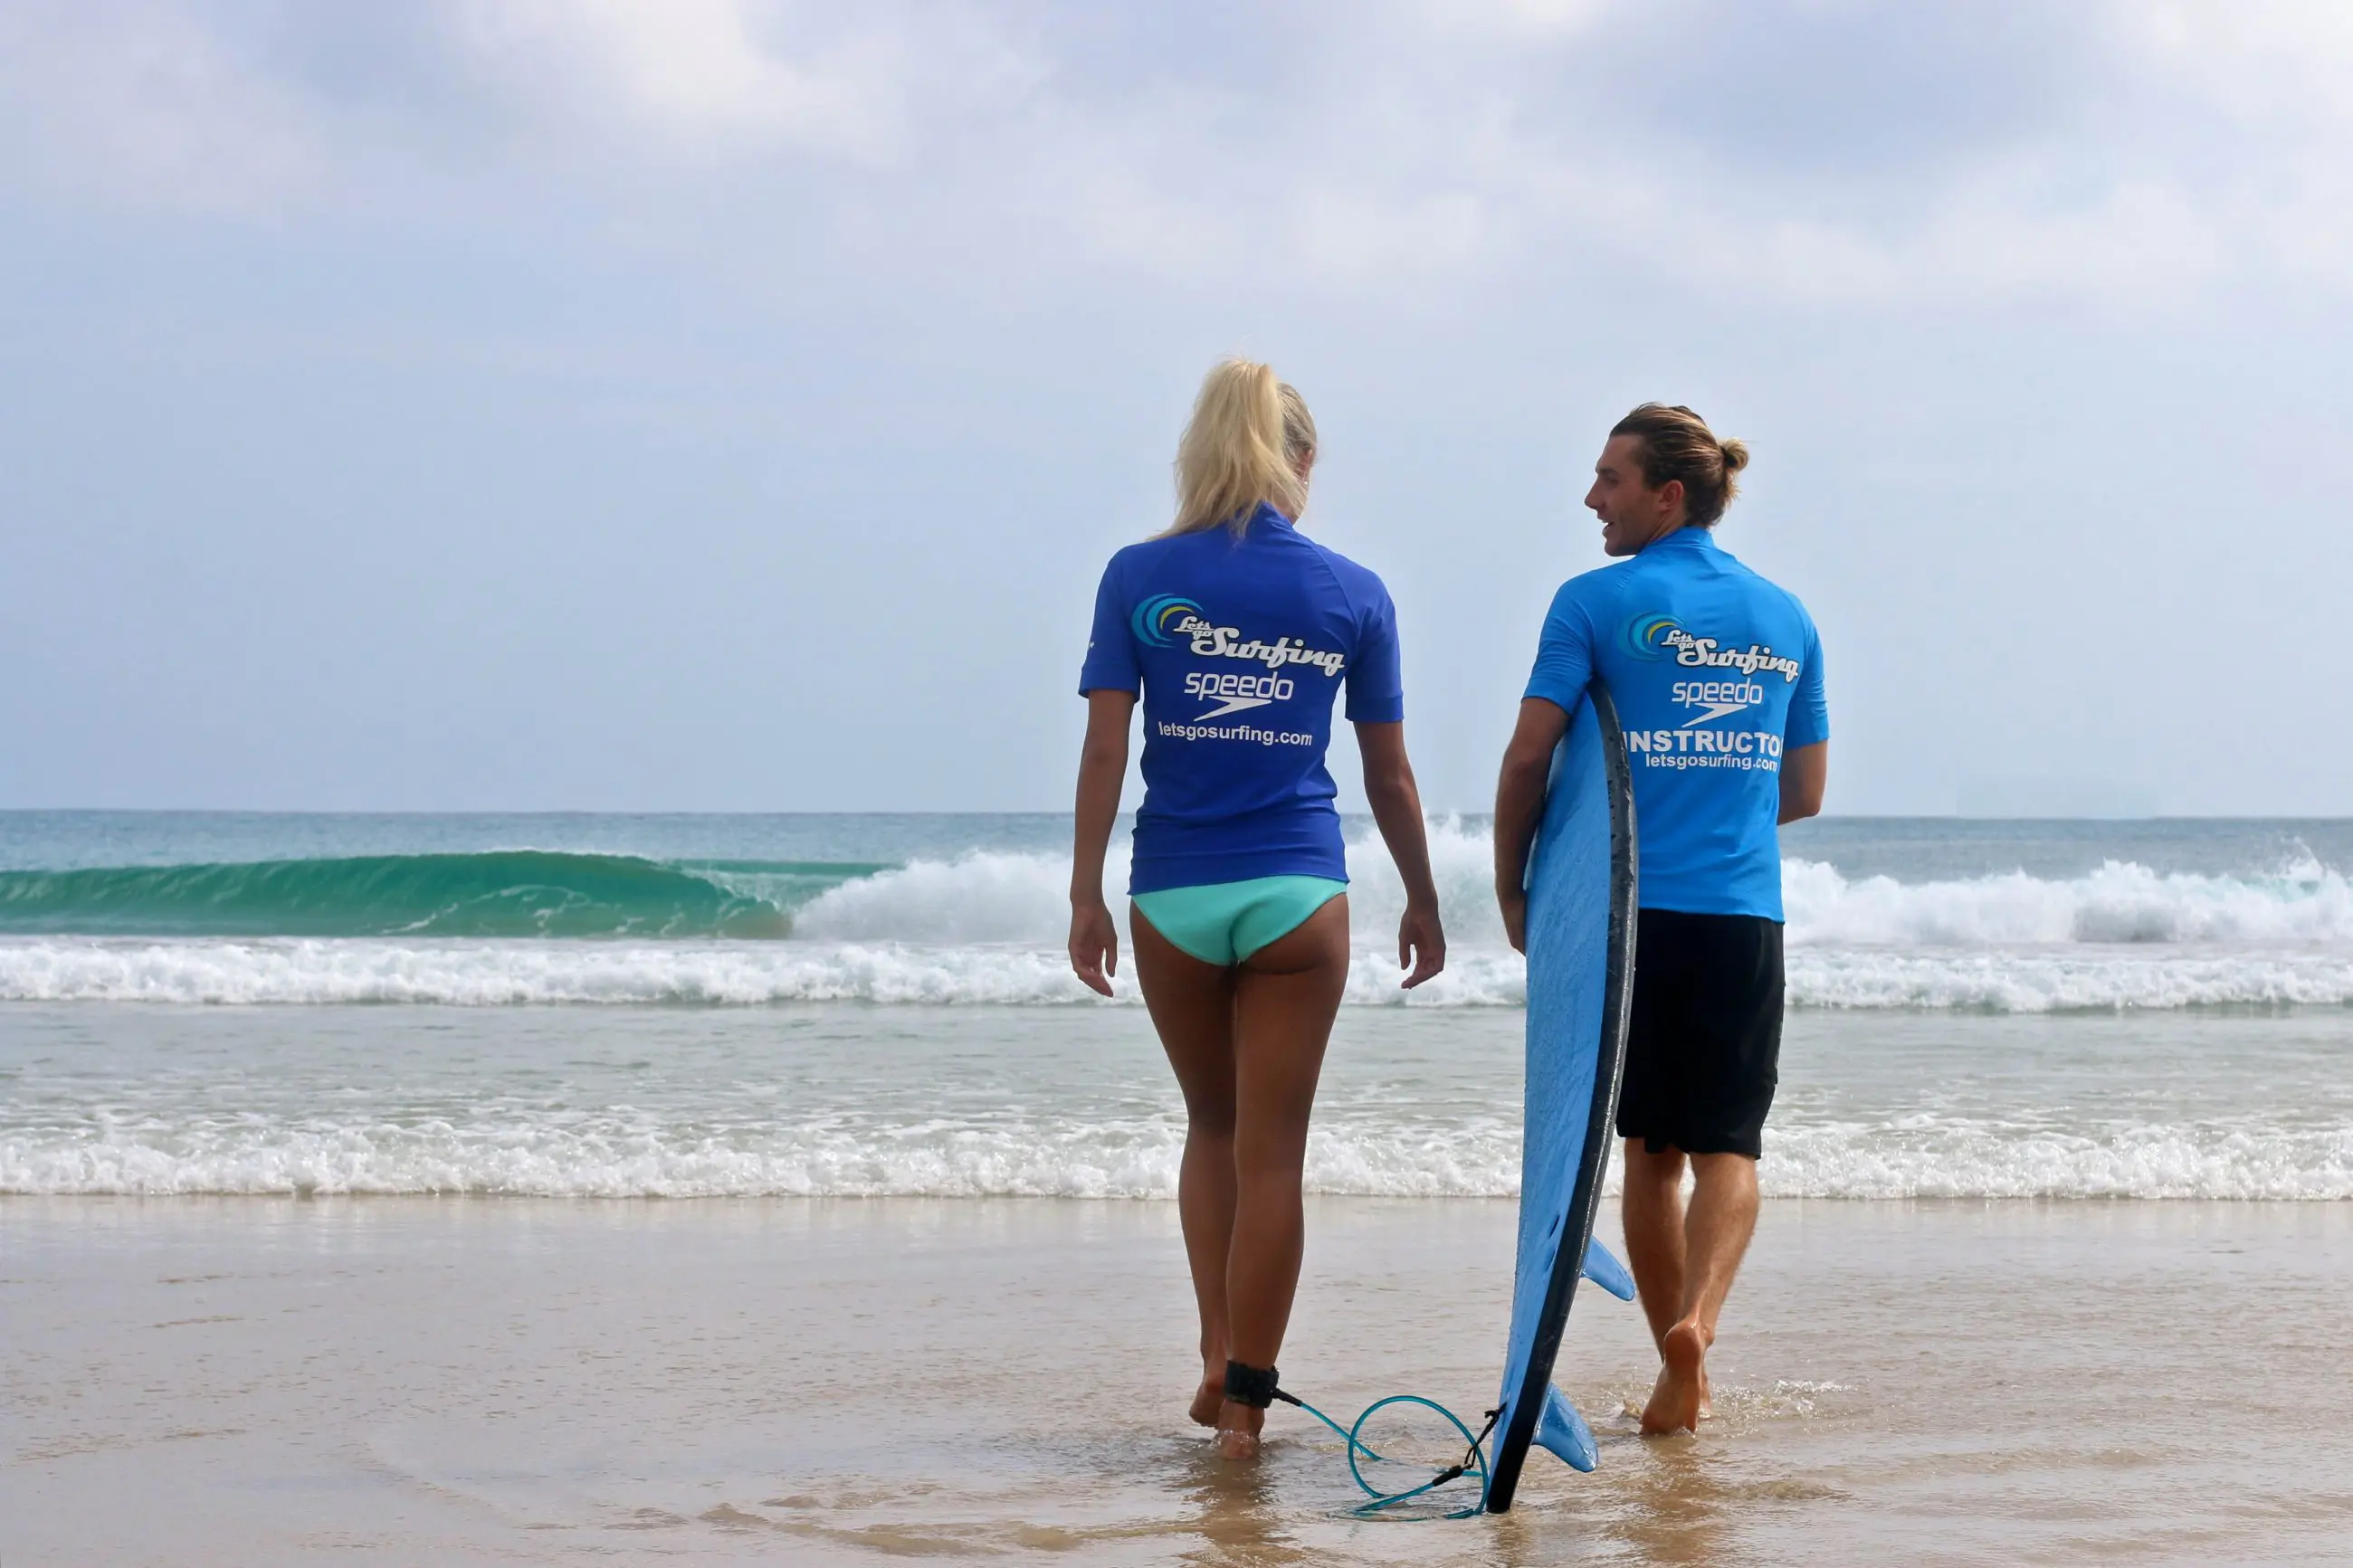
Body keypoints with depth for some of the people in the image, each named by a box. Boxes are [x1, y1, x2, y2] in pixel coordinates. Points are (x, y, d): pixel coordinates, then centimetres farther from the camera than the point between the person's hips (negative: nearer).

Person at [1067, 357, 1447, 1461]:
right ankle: (1243, 1400, 4)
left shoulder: (1138, 578, 0)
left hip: (1175, 894, 1)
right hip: (1297, 891, -1)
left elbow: (1104, 748, -5)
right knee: (1271, 1154, 3)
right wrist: (1422, 902, 17)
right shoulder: (1353, 595, 2)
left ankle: (1217, 1355, 12)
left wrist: (1087, 894, -1)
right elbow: (1388, 774, 7)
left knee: (1212, 1128, 21)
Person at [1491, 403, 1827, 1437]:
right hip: (1745, 913, 2)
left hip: (1629, 910, -2)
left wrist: (1511, 889, 6)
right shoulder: (1786, 619, 11)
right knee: (1726, 1143, 0)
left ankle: (1680, 1364, 13)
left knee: (1652, 1147, 9)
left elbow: (1529, 757, -7)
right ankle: (1697, 1320, -25)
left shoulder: (1598, 603, -2)